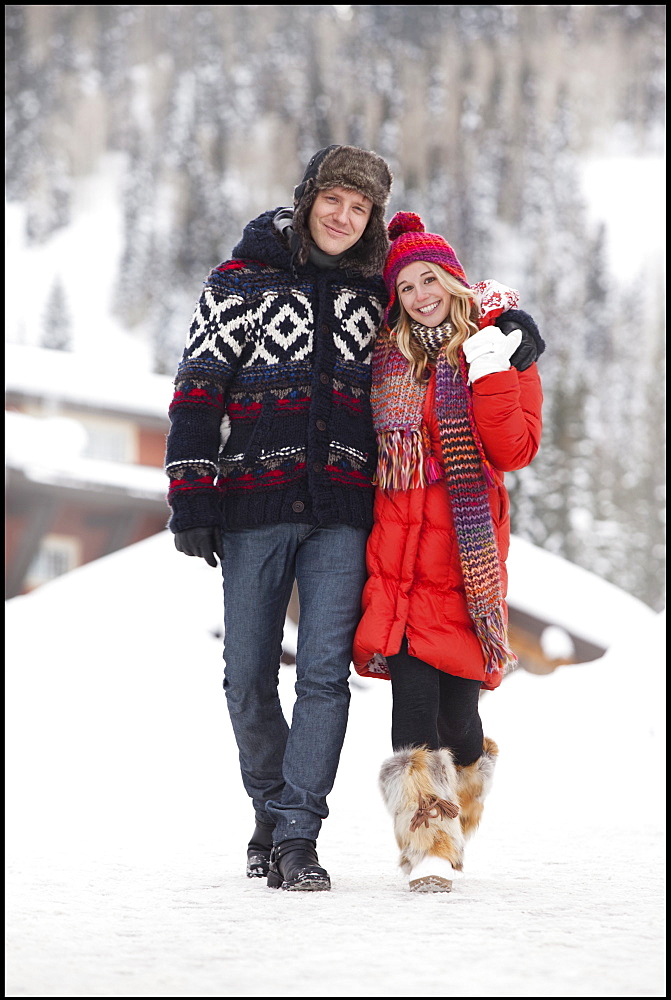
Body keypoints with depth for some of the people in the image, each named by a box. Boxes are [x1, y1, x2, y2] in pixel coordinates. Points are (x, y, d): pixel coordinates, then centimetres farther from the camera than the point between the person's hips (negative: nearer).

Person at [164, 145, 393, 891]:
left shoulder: (374, 290, 12)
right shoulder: (241, 281, 4)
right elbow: (198, 387, 0)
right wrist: (190, 497, -7)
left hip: (343, 511, 1)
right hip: (255, 503, -1)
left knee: (325, 674, -9)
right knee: (248, 676, 3)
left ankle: (297, 836, -7)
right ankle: (269, 811, 22)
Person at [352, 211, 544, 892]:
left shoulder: (502, 348, 5)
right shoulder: (389, 357, 13)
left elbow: (515, 451, -7)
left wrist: (490, 374, -14)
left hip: (465, 543, -2)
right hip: (398, 540, 2)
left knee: (456, 693, -3)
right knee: (412, 684, -12)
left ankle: (453, 834, 20)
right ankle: (427, 846, -14)